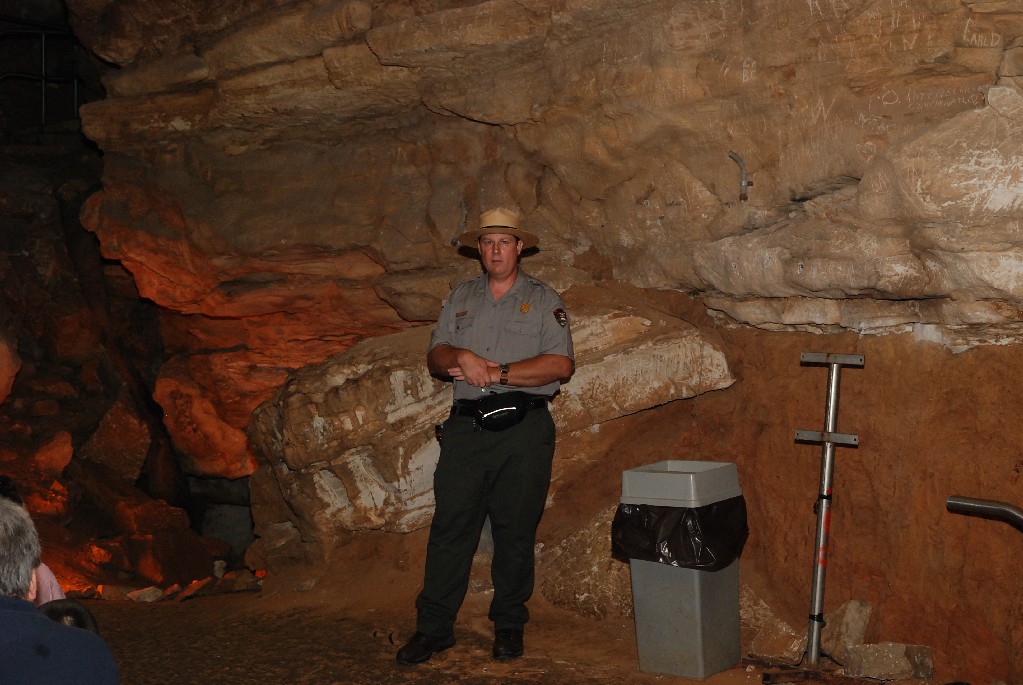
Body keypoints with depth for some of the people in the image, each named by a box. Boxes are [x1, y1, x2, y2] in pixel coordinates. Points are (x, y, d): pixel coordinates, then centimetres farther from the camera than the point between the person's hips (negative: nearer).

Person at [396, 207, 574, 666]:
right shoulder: (461, 298, 17)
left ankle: (509, 625, 15)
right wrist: (461, 357, -10)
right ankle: (433, 627, 3)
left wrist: (496, 373, -11)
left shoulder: (543, 300, 6)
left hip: (524, 429, -2)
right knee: (450, 525, -2)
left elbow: (561, 365, -7)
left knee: (515, 531, 2)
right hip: (466, 426, 2)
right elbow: (435, 358, 12)